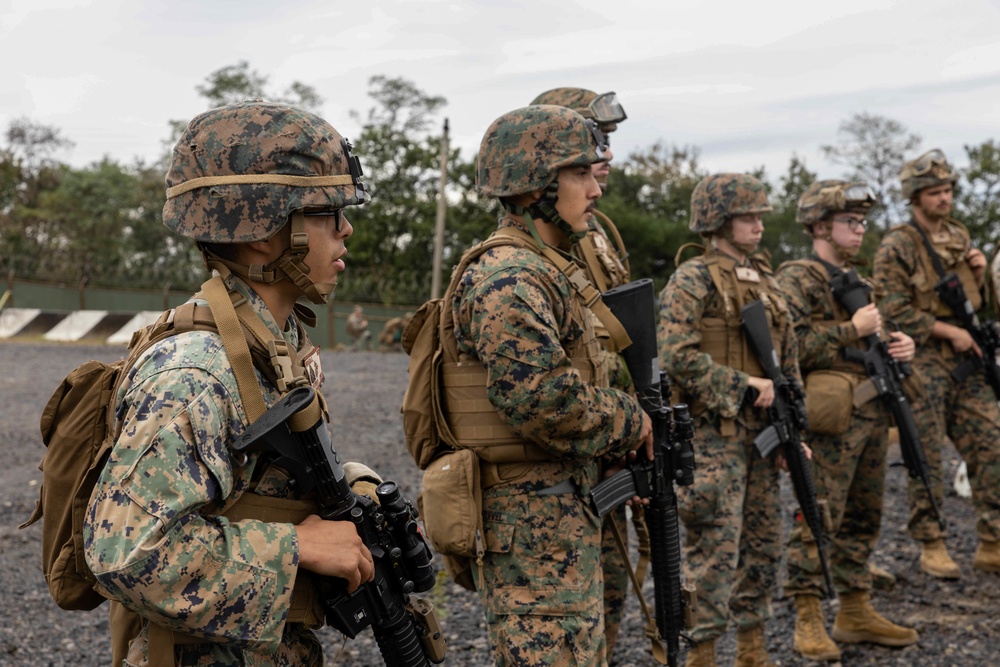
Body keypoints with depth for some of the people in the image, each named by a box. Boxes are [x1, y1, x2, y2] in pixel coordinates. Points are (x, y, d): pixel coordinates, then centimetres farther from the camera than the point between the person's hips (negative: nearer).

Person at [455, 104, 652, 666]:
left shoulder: (544, 270, 16)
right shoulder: (508, 281, -18)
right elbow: (545, 401, -29)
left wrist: (619, 454, 10)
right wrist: (632, 421, -13)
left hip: (569, 515, 11)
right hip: (537, 520, -11)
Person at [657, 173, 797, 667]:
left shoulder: (764, 280, 14)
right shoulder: (691, 280, -9)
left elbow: (789, 361, 18)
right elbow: (676, 356, -20)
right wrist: (745, 384, -18)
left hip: (761, 430, 8)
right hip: (712, 433, -8)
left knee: (764, 546, 13)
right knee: (715, 550, -5)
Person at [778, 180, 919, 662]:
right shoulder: (796, 279, -8)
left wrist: (898, 345, 7)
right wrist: (851, 329, -18)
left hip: (872, 416, 9)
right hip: (831, 421, -9)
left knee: (863, 518, 14)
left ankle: (855, 612, 24)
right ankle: (808, 622, 1)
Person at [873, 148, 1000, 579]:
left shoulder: (960, 237, 16)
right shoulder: (897, 247, -7)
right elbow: (893, 310, -14)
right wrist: (950, 332, -13)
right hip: (922, 364, -6)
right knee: (926, 460, -1)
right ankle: (931, 547, 10)